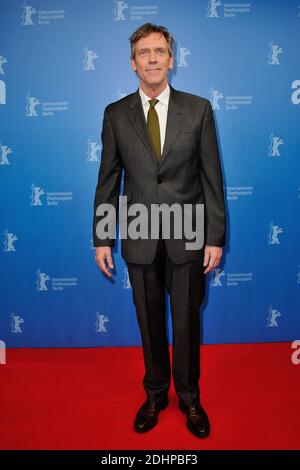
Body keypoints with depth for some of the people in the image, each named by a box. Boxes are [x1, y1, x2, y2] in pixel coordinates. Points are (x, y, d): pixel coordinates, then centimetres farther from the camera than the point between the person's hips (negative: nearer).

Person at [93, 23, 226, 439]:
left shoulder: (198, 109, -1)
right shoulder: (115, 114, 2)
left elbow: (212, 177, -2)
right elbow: (108, 181, 3)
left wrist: (215, 237, -6)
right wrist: (101, 238, 1)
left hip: (188, 237, 0)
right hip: (140, 238, 1)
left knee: (187, 322, 12)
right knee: (150, 323, 14)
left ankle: (189, 398, 35)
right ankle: (155, 394, 37)